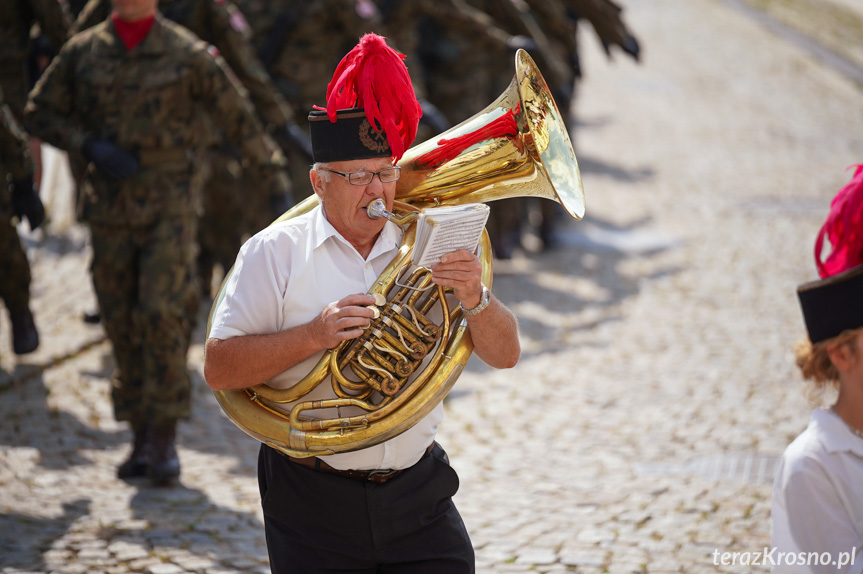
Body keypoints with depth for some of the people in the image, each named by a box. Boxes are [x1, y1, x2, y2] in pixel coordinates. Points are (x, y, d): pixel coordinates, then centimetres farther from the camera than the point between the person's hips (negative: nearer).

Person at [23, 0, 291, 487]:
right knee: (124, 324, 5)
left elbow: (241, 120, -2)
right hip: (111, 206, 3)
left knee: (162, 317, -15)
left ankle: (164, 439, -3)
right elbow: (40, 113, 8)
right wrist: (91, 147, -10)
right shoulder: (83, 52, 2)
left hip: (170, 208, -3)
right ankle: (143, 440, 16)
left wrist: (277, 185, -4)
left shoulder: (188, 54, -6)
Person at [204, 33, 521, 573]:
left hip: (419, 497, 2)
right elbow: (219, 370, -9)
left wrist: (476, 300, -19)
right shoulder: (275, 252, -3)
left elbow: (505, 355, 1)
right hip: (314, 505, -2)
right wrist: (314, 335, -20)